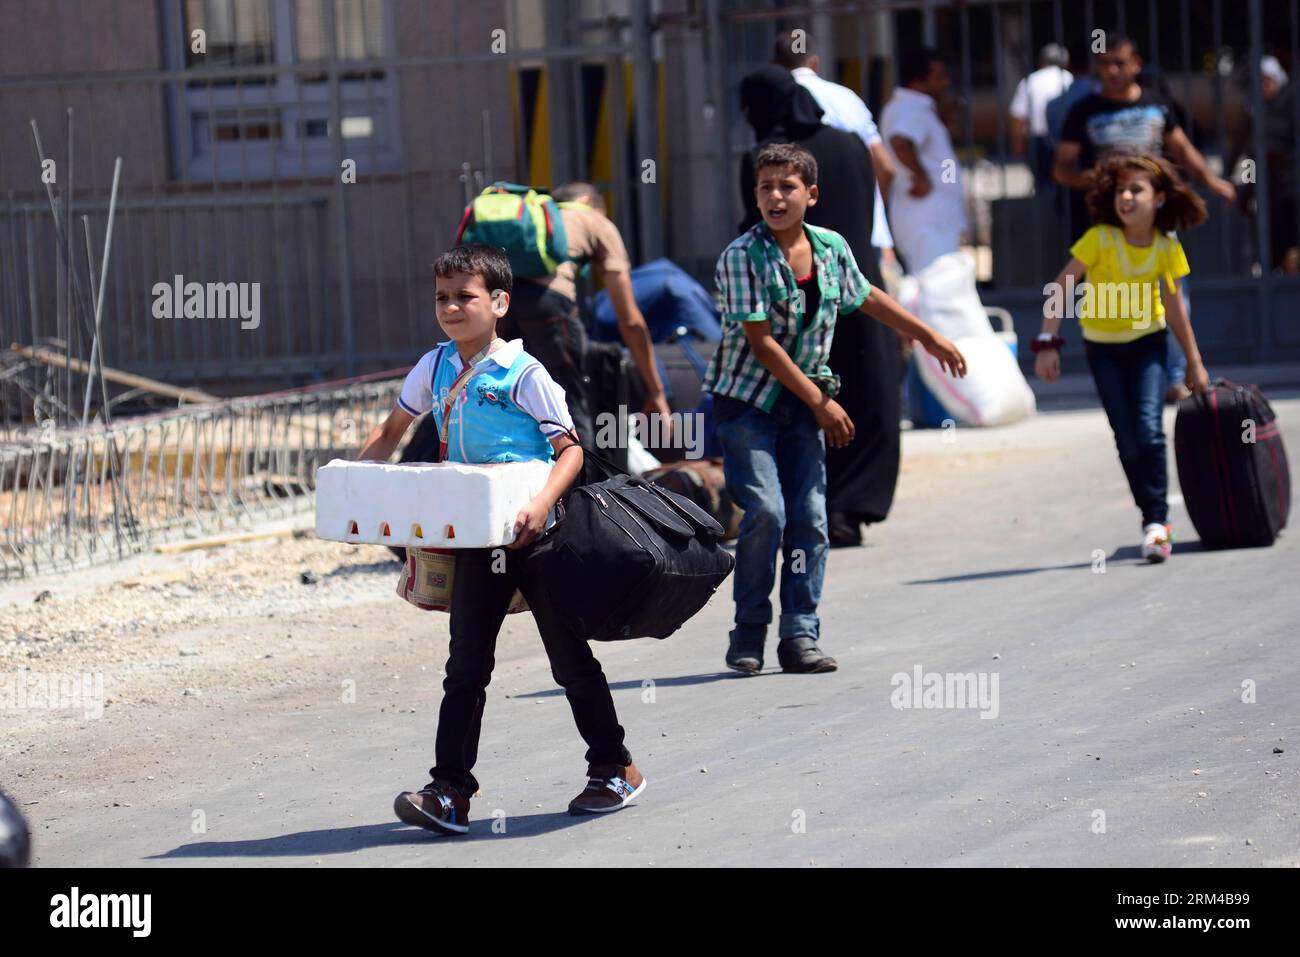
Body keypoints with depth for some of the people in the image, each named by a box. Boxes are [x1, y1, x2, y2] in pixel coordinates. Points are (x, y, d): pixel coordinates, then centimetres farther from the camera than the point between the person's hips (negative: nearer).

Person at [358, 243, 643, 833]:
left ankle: (614, 769, 22)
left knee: (569, 657, 6)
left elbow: (570, 450, -13)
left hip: (534, 534, -5)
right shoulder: (436, 367, 6)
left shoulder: (523, 374, -12)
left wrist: (543, 504, -30)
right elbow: (392, 432, 17)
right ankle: (449, 794, -2)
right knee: (465, 666, 1)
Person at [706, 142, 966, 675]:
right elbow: (761, 341, -16)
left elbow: (867, 298, 20)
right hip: (746, 398, -5)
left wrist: (930, 338, 25)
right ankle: (749, 631, -4)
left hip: (804, 402, 5)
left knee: (809, 518, -3)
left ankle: (800, 636, 1)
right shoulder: (742, 257, -15)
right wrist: (820, 402, -16)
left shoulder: (831, 248, 1)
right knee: (766, 511, -17)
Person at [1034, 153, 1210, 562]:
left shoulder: (1167, 247, -14)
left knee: (1149, 431, -17)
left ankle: (1156, 522, -9)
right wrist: (1048, 341, -26)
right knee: (1127, 440, -3)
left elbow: (1173, 306, -2)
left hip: (1147, 342, 0)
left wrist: (1194, 362, 4)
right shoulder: (1100, 238, -21)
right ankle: (1154, 518, 13)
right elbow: (1062, 287, -18)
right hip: (1103, 347, 0)